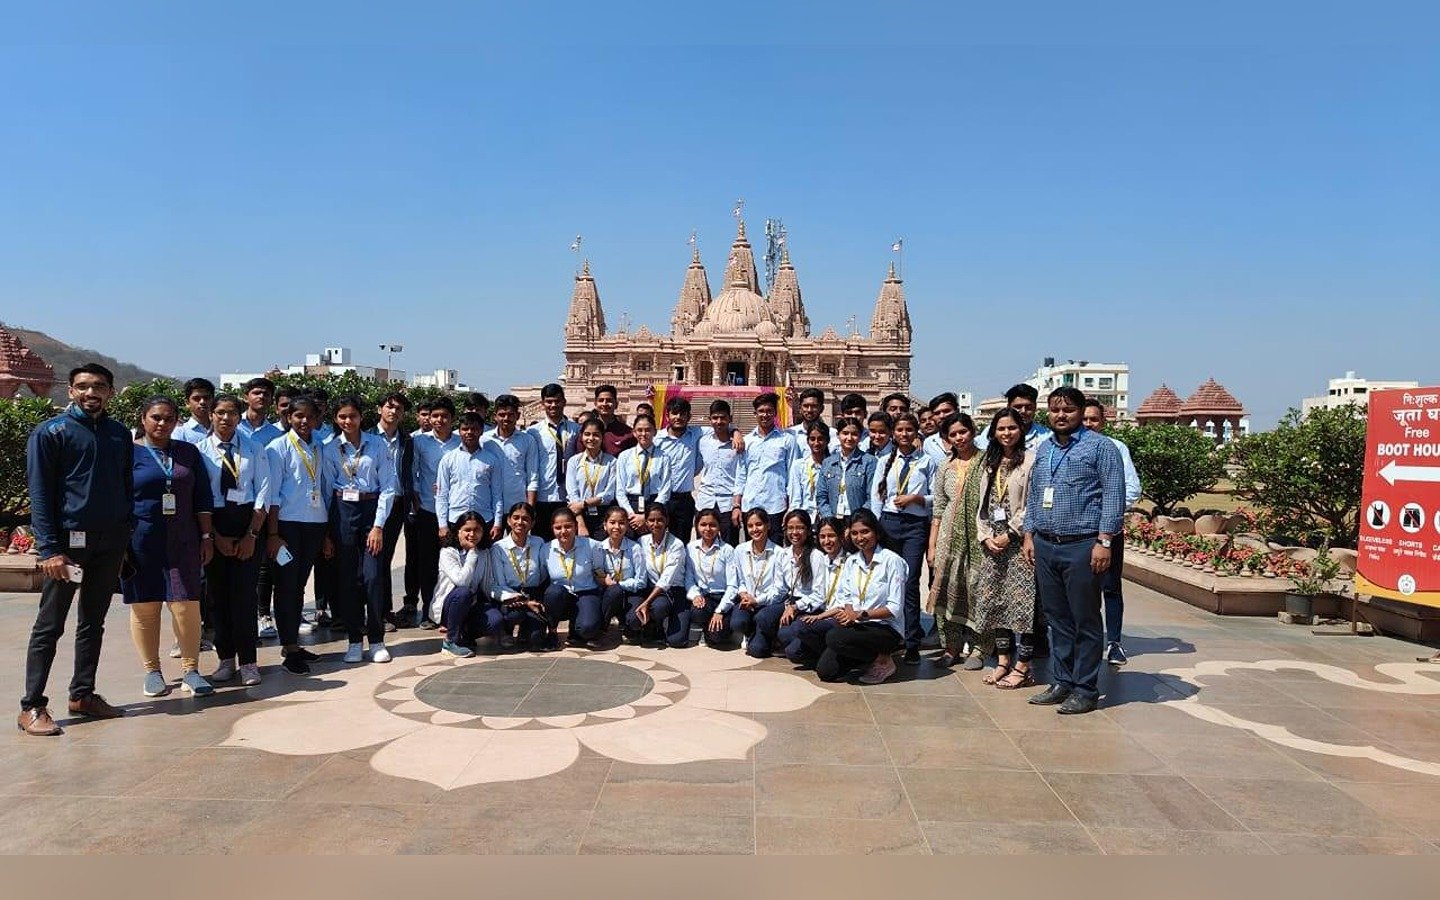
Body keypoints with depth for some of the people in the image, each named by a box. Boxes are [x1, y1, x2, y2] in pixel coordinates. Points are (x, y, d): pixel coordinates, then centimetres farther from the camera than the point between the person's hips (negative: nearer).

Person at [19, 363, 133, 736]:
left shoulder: (120, 434, 11)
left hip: (111, 542, 5)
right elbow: (39, 493, -7)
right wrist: (49, 549, -15)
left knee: (93, 624, 12)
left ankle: (83, 695, 21)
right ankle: (32, 706, 6)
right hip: (70, 540, -5)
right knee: (50, 626, 0)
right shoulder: (50, 432, -3)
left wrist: (125, 540, 6)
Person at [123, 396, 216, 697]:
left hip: (182, 542, 1)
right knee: (144, 607, 4)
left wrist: (207, 536, 6)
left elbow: (203, 497, 11)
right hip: (141, 543, -1)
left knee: (186, 605, -4)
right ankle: (152, 671, 17)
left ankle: (190, 670, 6)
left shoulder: (188, 452, 10)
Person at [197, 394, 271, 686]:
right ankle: (226, 659, 18)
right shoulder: (200, 451, 2)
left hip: (248, 523, -1)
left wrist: (252, 534, -7)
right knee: (218, 594, 6)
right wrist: (216, 536, -6)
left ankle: (248, 662, 5)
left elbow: (263, 491, 0)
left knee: (244, 593, -3)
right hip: (213, 526, 1)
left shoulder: (254, 449, 4)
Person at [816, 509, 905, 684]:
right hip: (855, 624, 6)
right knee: (825, 671, -10)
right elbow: (845, 596, 9)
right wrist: (848, 613, -14)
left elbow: (895, 608, -14)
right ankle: (871, 655, 15)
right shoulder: (851, 561, 9)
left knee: (835, 637, -30)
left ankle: (883, 660, -5)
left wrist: (862, 614, -22)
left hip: (886, 628, -6)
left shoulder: (892, 561, -11)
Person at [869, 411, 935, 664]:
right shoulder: (884, 462, 12)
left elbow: (936, 497, 5)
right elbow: (875, 497, 10)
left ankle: (912, 645, -2)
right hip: (888, 521, 2)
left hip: (916, 524, -2)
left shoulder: (926, 462, 7)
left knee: (910, 583, -7)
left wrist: (916, 498, -11)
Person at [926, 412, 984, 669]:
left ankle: (976, 647, 13)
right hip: (949, 536, 3)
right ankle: (951, 646, 12)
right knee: (947, 588, 1)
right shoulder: (945, 469, 11)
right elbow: (938, 510, 11)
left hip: (978, 535, -3)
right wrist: (932, 545, 7)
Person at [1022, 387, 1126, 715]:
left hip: (1082, 547, -6)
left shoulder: (1100, 447, -5)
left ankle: (1085, 689, 11)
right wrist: (1029, 534, 12)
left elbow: (1114, 496, -9)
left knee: (1085, 622, 2)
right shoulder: (1044, 449, 15)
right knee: (1057, 619, 13)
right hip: (1045, 546, 6)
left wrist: (1104, 542, -15)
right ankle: (1061, 682, 22)